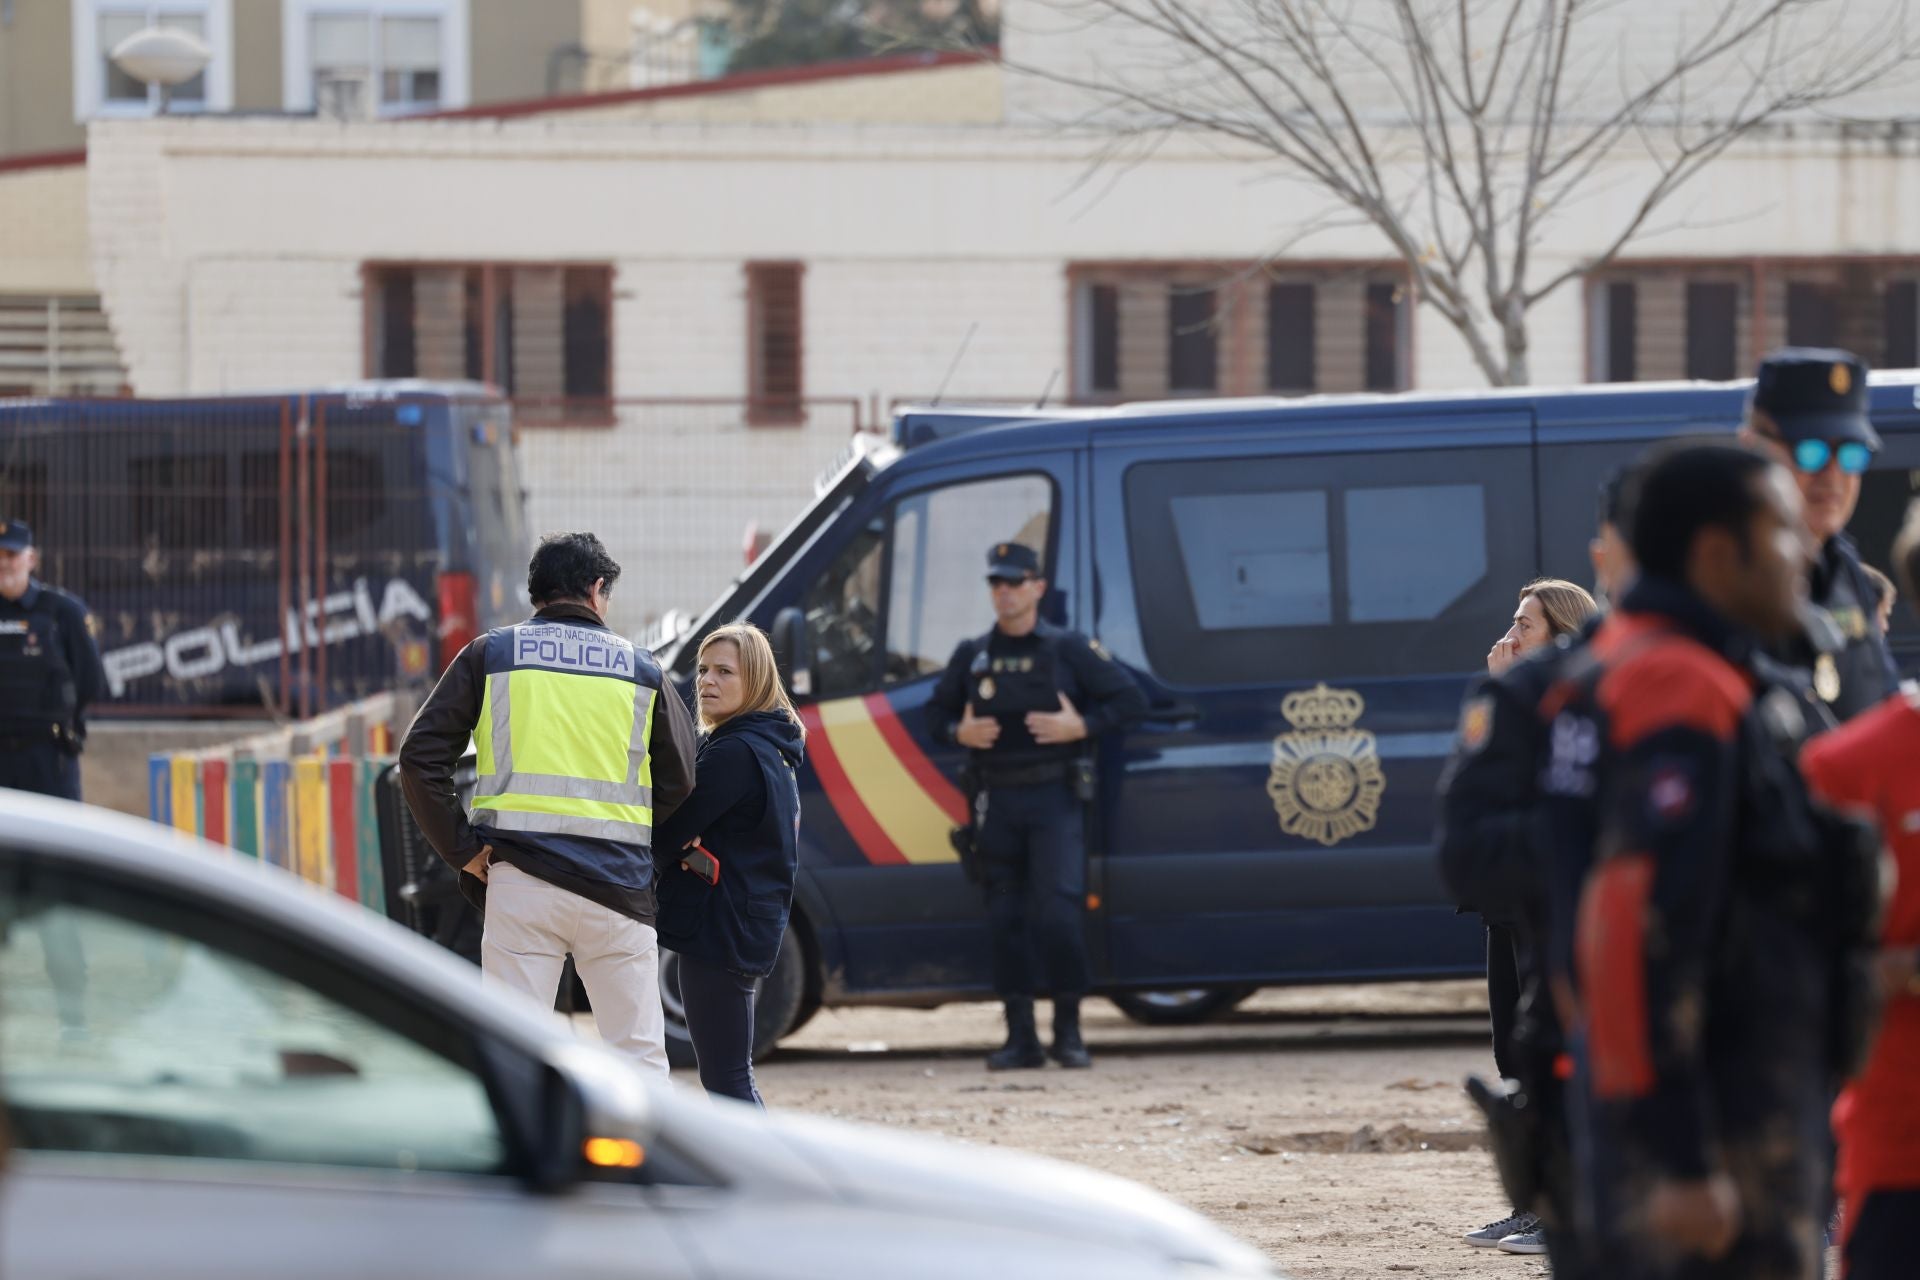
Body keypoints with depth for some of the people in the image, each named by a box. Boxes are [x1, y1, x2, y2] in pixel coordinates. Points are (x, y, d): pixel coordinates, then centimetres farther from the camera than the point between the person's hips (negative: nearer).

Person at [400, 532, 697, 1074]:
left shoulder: (490, 655, 8)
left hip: (521, 878, -1)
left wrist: (463, 850, 3)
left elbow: (420, 758, 1)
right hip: (618, 886, 1)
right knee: (638, 1054, 5)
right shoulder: (641, 669, 12)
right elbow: (678, 784, 11)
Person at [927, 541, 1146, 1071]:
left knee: (1059, 912, -14)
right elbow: (936, 712, 19)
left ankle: (1069, 1031, -3)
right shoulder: (972, 656, 12)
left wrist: (1081, 726, -12)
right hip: (996, 803, 4)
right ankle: (1020, 1038, 9)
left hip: (1054, 797, -4)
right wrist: (959, 732, -3)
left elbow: (1130, 699, 3)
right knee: (1005, 919, 3)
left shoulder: (1069, 649, 2)